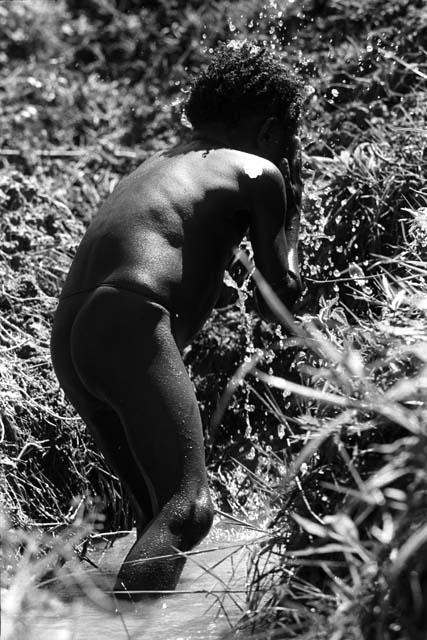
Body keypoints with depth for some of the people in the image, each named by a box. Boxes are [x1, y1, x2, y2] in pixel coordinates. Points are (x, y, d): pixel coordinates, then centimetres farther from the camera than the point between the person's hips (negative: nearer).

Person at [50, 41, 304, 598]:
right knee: (188, 507, -17)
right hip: (129, 323, -9)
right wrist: (290, 204, 28)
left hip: (67, 336, 9)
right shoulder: (260, 173, 11)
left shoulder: (156, 166, 34)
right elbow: (283, 293, 16)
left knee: (159, 513, 16)